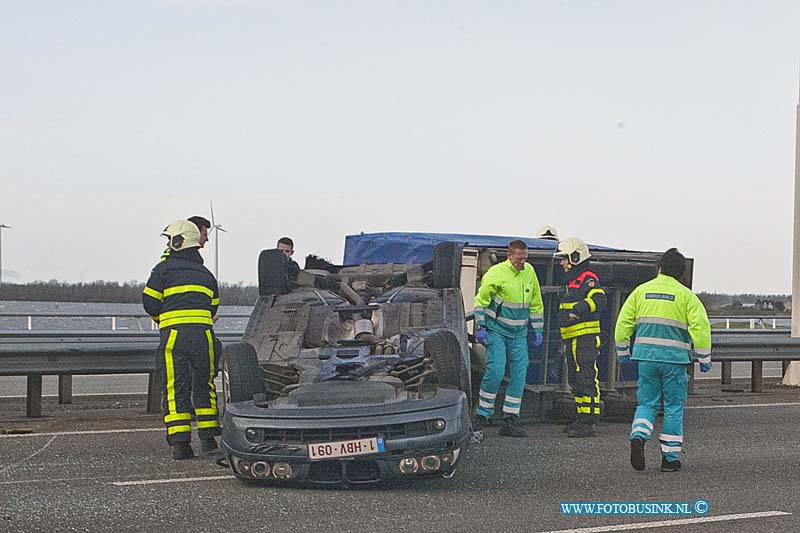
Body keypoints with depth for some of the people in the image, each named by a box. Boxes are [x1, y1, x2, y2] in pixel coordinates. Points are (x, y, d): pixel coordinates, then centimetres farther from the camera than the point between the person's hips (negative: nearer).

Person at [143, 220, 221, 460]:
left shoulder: (164, 268, 4)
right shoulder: (206, 274, 20)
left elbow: (149, 303, 2)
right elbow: (213, 307, 17)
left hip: (173, 333, -3)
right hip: (203, 333, 3)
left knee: (176, 388, -1)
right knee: (204, 384, 14)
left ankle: (179, 442, -6)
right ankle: (208, 437, 14)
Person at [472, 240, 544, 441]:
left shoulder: (529, 272, 6)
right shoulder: (496, 273, -12)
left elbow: (536, 302, 16)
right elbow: (481, 300, -6)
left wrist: (537, 329, 15)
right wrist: (480, 327, -9)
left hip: (519, 334, 6)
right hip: (496, 330, -6)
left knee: (519, 374, 1)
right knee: (495, 371, -16)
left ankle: (509, 422, 6)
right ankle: (481, 417, -5)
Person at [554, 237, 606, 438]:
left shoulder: (588, 278, -10)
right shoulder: (571, 281, 22)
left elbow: (598, 299, -29)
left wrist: (580, 309, -43)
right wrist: (565, 340, 32)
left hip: (586, 338, -11)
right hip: (573, 339, 11)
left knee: (586, 379, -11)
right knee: (575, 380, 14)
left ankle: (588, 423, -12)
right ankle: (581, 418, 21)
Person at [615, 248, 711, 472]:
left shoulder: (641, 291, 7)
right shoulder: (686, 296, 0)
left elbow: (623, 323, 7)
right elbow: (700, 327, -7)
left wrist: (622, 352, 17)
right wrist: (704, 359, 0)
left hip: (646, 356, 2)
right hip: (674, 358, -2)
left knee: (647, 403, 12)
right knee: (673, 408, 7)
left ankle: (638, 436, -16)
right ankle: (670, 458, 9)